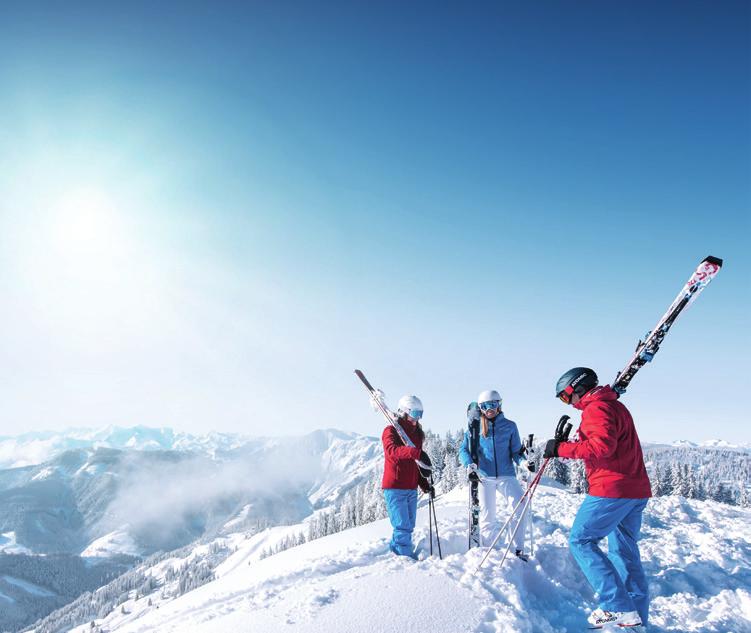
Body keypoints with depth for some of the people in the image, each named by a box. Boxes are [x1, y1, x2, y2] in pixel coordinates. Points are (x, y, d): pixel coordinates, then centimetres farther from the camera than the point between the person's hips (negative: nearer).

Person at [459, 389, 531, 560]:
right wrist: (470, 465, -16)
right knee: (487, 517, 6)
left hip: (506, 475, 0)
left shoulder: (509, 426, 4)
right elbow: (464, 450, 2)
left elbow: (516, 451, 5)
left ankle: (519, 548, -3)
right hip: (484, 477, 0)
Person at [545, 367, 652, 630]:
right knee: (625, 551, 14)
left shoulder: (597, 407, -11)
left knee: (580, 540, -3)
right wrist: (566, 446, 14)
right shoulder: (614, 405, 21)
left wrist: (562, 448, -18)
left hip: (612, 489, -10)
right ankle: (636, 617, 17)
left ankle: (618, 607, -8)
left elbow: (602, 445, -25)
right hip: (636, 490, 10)